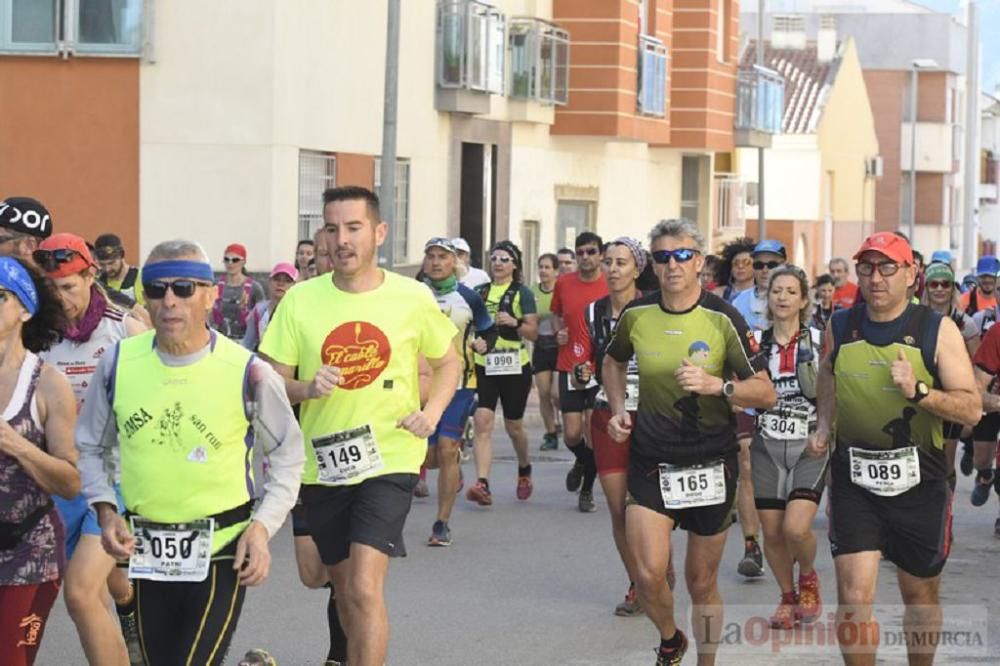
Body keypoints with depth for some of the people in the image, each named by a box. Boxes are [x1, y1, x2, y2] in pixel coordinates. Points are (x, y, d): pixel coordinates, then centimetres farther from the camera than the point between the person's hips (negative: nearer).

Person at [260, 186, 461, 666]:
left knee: (364, 588, -18)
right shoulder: (300, 301, -4)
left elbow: (448, 362, 10)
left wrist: (432, 413, -8)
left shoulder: (413, 298, -5)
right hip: (321, 465, 3)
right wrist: (307, 388, -21)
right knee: (342, 586, 18)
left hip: (388, 460, -3)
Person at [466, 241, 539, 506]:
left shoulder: (522, 293, -2)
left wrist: (515, 323, -23)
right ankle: (482, 484, -22)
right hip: (484, 365, 3)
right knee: (482, 422, -14)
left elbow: (533, 332, -8)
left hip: (514, 367, -3)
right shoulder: (481, 292, 10)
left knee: (513, 426, 10)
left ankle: (524, 469, 39)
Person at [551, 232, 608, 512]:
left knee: (593, 434, -3)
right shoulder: (563, 283, 3)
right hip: (570, 368, 2)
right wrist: (559, 332, 1)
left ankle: (587, 490, 15)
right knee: (572, 435, 1)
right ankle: (581, 461, 36)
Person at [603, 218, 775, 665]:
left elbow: (765, 393, -11)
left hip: (711, 463, -1)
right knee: (648, 574, -10)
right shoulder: (636, 315, -2)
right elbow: (613, 362, 20)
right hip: (650, 459, 2)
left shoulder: (723, 319, -11)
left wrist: (716, 385, -26)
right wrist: (618, 409, 5)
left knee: (702, 581, 7)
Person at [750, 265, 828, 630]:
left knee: (796, 527, -17)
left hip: (810, 447, -3)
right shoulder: (756, 341, 4)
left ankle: (808, 577, 14)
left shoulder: (819, 340, -2)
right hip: (767, 447, 3)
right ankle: (787, 597, 27)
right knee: (772, 532, 4)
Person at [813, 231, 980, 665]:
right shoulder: (840, 327, 1)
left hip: (918, 480, -1)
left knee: (920, 597, 14)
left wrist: (918, 392, -27)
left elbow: (971, 409, -12)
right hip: (854, 479, 1)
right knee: (854, 595, -12)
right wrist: (823, 425, 7)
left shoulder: (938, 331, -8)